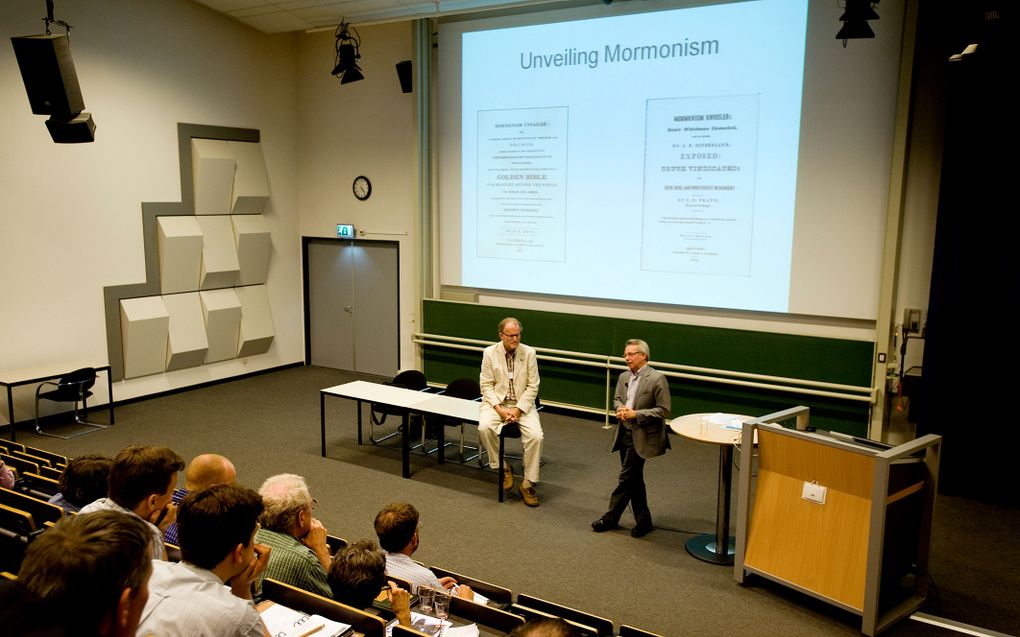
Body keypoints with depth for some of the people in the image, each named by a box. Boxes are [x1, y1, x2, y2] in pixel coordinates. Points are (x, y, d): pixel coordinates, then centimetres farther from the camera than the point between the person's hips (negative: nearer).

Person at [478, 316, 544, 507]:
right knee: (484, 427, -31)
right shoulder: (489, 353, -2)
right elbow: (486, 385, -3)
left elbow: (532, 386, -2)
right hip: (496, 402, 0)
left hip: (522, 404, 0)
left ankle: (528, 484, -9)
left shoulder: (529, 353, -3)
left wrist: (518, 409, -13)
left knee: (536, 435, -24)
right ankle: (503, 467, -7)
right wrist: (500, 409, -16)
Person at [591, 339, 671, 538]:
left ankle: (611, 517, 10)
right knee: (634, 478, 14)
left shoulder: (657, 379, -15)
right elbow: (617, 398, 19)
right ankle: (643, 520, 27)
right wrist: (620, 409, -5)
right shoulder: (624, 376, 6)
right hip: (625, 433, 7)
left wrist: (636, 414, -20)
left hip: (642, 436, -7)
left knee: (626, 477, -2)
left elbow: (663, 410, -15)